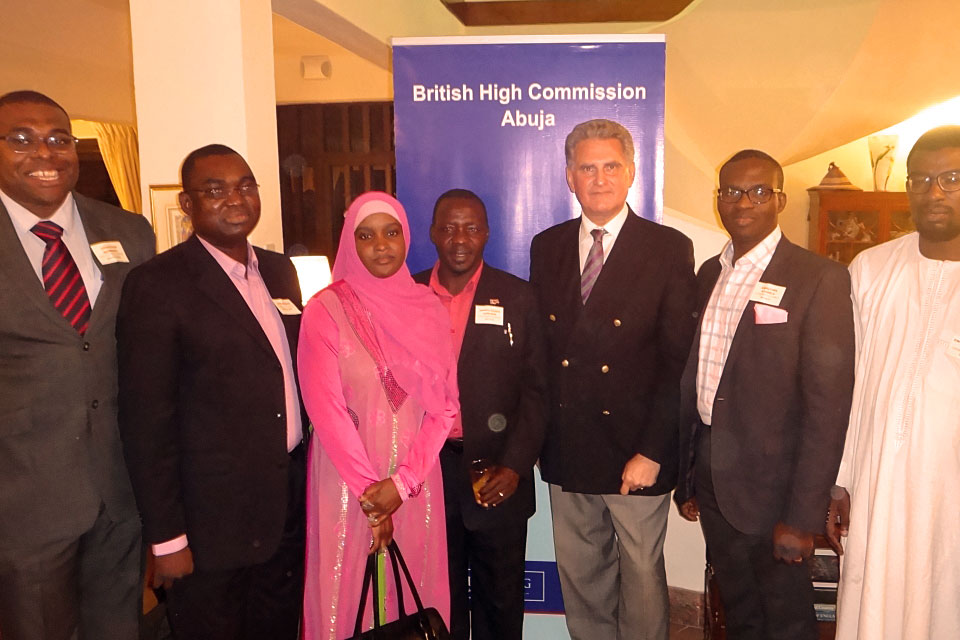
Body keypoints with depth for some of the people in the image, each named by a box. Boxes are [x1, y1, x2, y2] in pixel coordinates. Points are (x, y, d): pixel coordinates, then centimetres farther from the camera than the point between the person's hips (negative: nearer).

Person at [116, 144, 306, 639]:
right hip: (213, 519, -6)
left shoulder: (279, 270, 7)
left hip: (291, 503, 6)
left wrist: (310, 479, 10)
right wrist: (165, 537, -13)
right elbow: (146, 419, -14)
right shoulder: (157, 284, -13)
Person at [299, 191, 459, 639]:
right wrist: (368, 491, -11)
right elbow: (326, 409, -10)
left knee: (416, 592, 13)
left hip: (415, 481, 3)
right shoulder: (326, 310, -7)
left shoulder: (429, 308, 3)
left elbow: (445, 404, -1)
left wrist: (402, 482, -10)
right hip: (346, 480, -3)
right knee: (349, 592, 9)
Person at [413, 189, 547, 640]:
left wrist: (515, 466, -10)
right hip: (428, 471, 1)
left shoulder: (518, 298, 0)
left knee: (500, 598, 12)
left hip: (499, 474, -1)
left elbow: (535, 391, -1)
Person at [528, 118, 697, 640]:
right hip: (566, 453, 4)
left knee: (642, 580, 12)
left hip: (636, 454, -3)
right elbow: (538, 348, 7)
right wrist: (538, 438, 2)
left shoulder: (669, 250, -5)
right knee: (579, 578, 17)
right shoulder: (546, 247, 6)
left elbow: (679, 361, -9)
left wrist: (652, 451, -13)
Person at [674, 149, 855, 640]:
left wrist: (803, 517, -18)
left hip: (772, 485, -5)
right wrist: (685, 479, 10)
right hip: (712, 484, 5)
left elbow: (828, 404, -16)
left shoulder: (819, 279, -12)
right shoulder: (708, 275, 7)